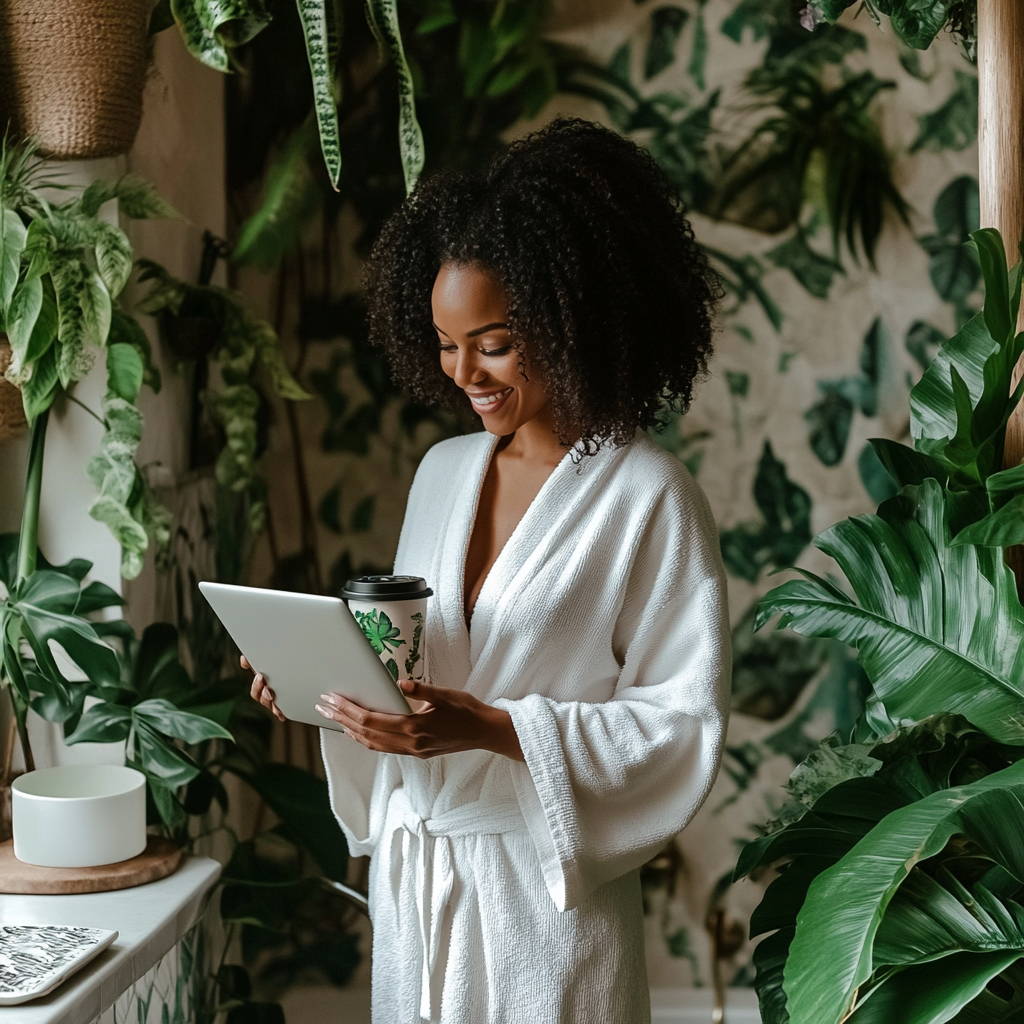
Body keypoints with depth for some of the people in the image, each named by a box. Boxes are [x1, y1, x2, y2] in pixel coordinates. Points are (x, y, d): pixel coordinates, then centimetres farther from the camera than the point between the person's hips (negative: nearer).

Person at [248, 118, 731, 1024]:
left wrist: (492, 727, -24)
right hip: (411, 870, 6)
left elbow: (684, 727, -16)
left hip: (544, 889, -6)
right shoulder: (443, 470, 8)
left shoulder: (649, 498, -13)